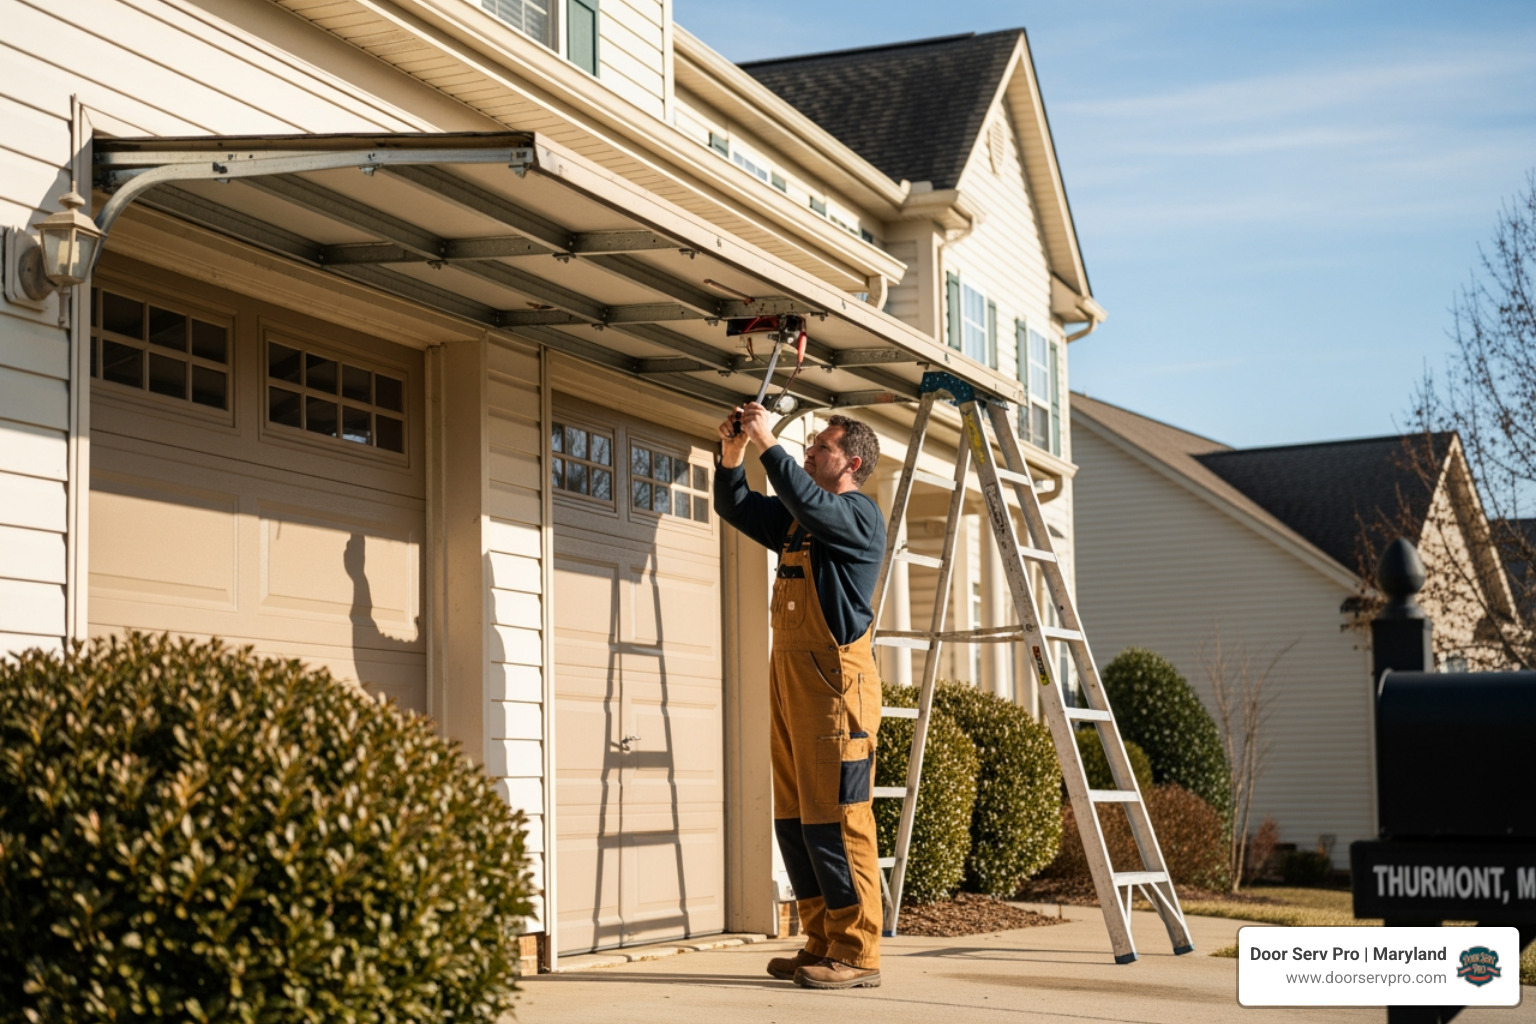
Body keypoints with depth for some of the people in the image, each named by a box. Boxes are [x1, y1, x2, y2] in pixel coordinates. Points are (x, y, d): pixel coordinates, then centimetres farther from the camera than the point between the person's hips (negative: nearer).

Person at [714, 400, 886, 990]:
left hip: (835, 676, -9)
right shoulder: (794, 520, 21)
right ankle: (821, 944, 14)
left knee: (835, 818, -10)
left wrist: (767, 443, -20)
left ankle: (857, 956, -8)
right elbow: (735, 507, 27)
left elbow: (809, 502, -23)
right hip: (789, 674, 9)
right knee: (794, 818, 9)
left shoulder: (859, 515, -5)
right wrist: (732, 454, 10)